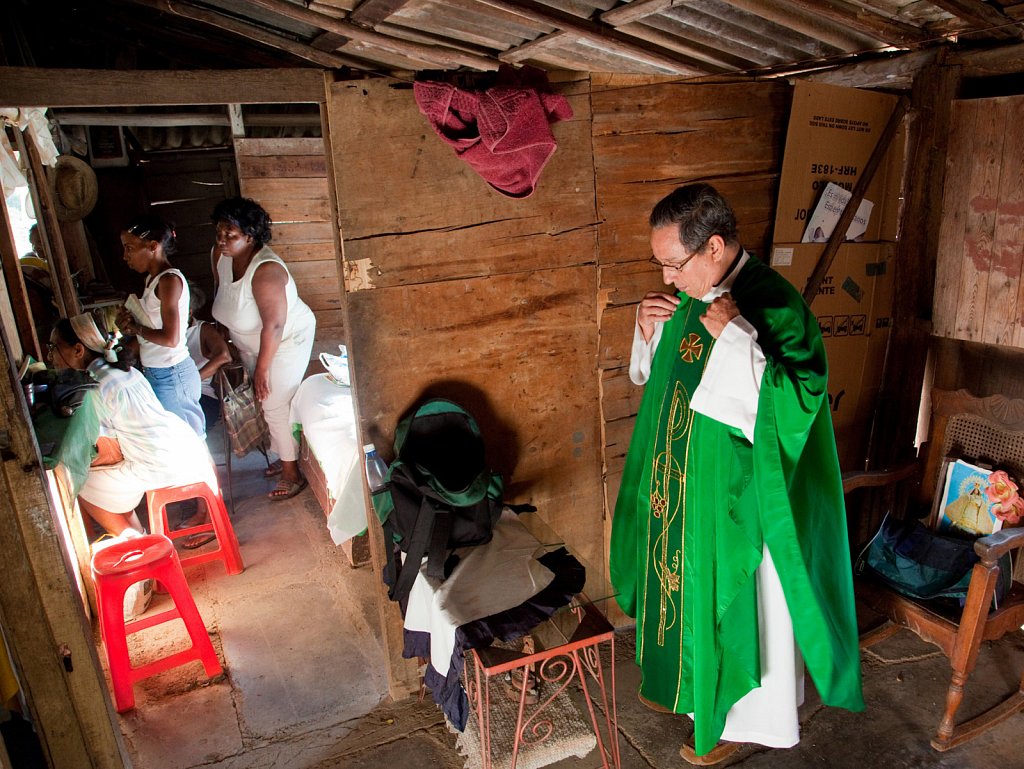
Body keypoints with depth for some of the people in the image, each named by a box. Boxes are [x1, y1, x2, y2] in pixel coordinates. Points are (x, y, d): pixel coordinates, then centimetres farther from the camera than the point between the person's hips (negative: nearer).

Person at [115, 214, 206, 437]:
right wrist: (130, 321, -2)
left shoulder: (170, 280, -18)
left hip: (171, 376, -9)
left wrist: (135, 328, -11)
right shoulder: (153, 278, 9)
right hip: (157, 374, 9)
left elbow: (170, 338, -25)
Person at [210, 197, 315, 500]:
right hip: (250, 343, 9)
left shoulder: (265, 270, -34)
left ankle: (293, 474, 13)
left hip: (286, 342, -8)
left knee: (276, 406, -3)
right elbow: (222, 294, 8)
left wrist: (262, 368, -23)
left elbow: (274, 326, -31)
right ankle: (286, 456, 39)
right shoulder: (220, 255, -10)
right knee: (268, 402, 19)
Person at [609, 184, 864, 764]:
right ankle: (681, 681, 47)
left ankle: (737, 717, 35)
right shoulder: (690, 296, 0)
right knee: (681, 581, 23)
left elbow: (793, 407, -29)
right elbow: (656, 376, 13)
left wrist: (733, 336, -35)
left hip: (734, 498, -7)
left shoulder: (776, 307, -22)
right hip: (679, 485, 8)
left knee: (729, 599, 11)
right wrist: (650, 330, -6)